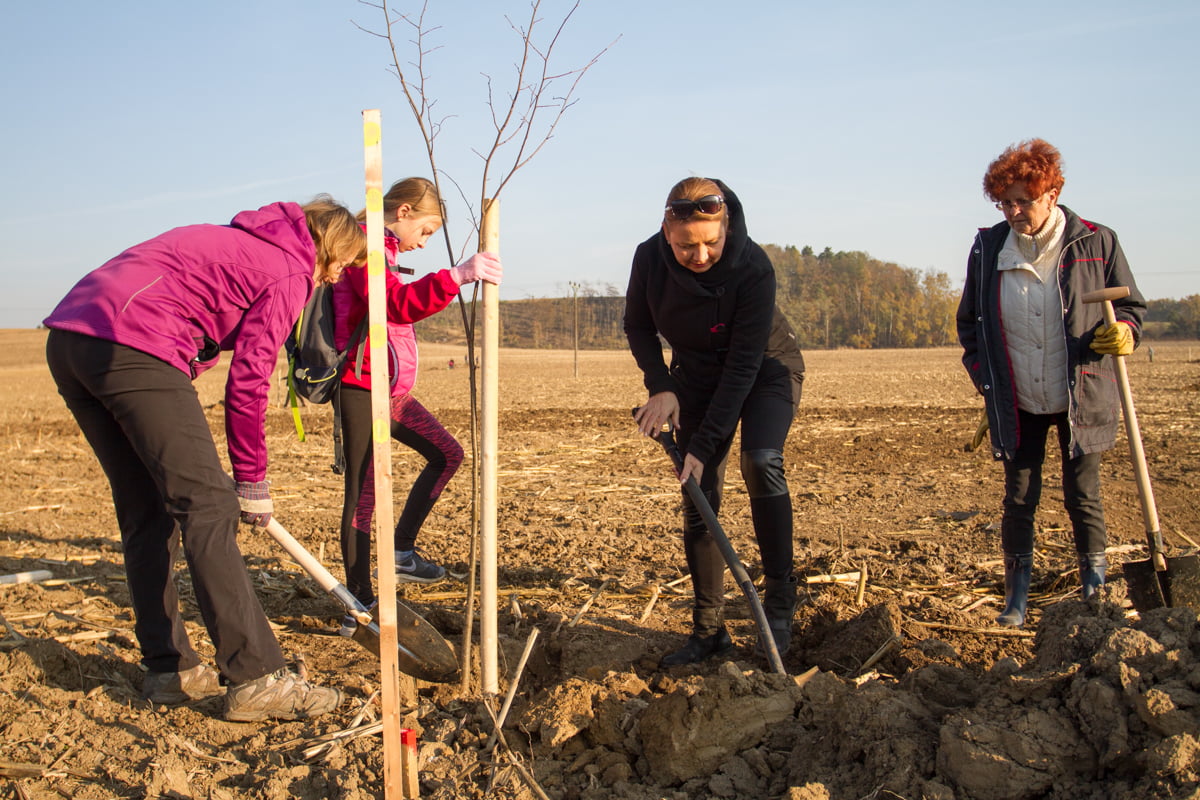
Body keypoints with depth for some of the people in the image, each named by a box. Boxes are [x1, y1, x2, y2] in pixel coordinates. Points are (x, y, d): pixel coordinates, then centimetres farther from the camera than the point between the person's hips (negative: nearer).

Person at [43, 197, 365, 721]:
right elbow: (248, 382, -2)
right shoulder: (288, 271, 2)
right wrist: (252, 481, 7)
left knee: (145, 512, 13)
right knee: (206, 507, -9)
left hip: (68, 337, 10)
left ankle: (168, 668, 18)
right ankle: (255, 678, -9)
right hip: (132, 346, -10)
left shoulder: (234, 243, 28)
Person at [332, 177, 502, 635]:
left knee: (447, 453, 13)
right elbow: (399, 304, -32)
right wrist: (456, 276, -44)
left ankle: (402, 552, 19)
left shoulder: (381, 252, 19)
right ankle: (359, 602, 1)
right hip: (362, 390, -10)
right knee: (363, 493, -6)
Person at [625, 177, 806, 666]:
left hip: (766, 370, -3)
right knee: (698, 500, -4)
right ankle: (709, 630, 5)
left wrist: (704, 445, -31)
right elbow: (637, 327, -2)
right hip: (697, 376, 4)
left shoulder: (753, 268, -31)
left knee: (761, 462, -29)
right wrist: (660, 387, -17)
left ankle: (779, 597, -13)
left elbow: (743, 365, -29)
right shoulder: (649, 258, -20)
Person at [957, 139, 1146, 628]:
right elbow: (969, 323, 11)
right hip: (1017, 404, 2)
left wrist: (1123, 331, -19)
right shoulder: (988, 248, -1)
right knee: (1018, 500, 6)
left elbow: (1132, 305, 4)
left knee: (1082, 497, 6)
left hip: (1080, 400, -2)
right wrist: (984, 381, 5)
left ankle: (1095, 593, 24)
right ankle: (1016, 599, 18)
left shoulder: (1094, 243, -7)